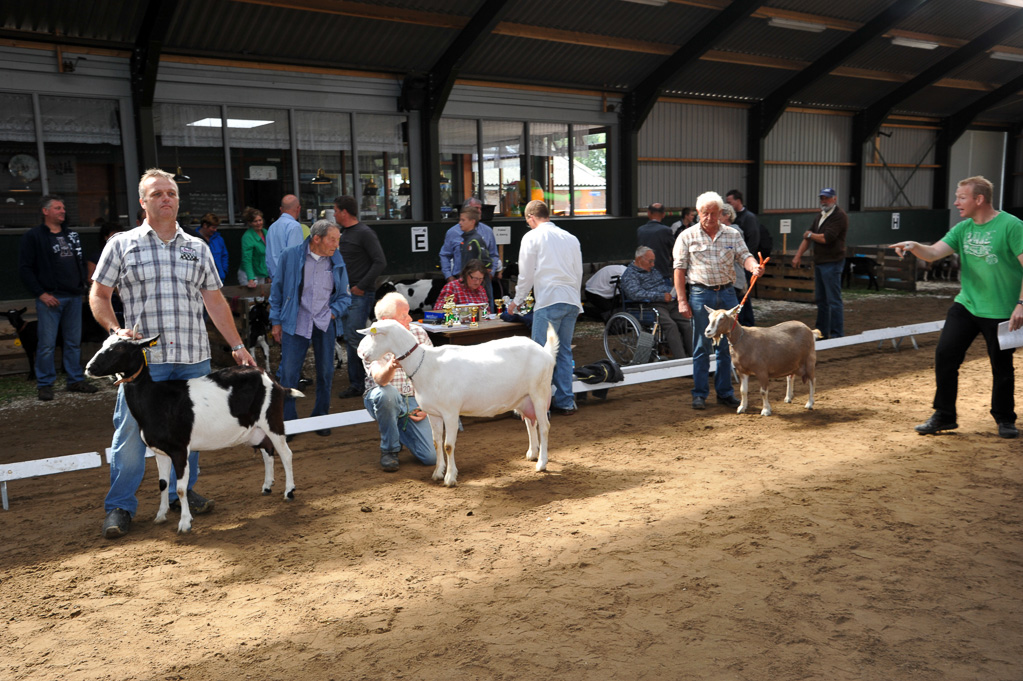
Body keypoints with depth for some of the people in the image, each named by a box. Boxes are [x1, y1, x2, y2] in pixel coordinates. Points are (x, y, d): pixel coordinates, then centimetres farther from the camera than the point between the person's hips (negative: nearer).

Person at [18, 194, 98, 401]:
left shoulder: (72, 235, 16)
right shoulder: (33, 237, -2)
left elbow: (81, 262, 24)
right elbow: (25, 269, -6)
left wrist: (84, 280, 7)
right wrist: (41, 293, -13)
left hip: (74, 297, 6)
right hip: (50, 299, -5)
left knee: (74, 341, 10)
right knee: (47, 343, -3)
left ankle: (76, 380, 19)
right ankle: (44, 384, 7)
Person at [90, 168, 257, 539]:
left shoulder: (197, 248, 14)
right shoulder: (122, 244, 6)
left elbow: (215, 301, 15)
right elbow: (98, 295, 7)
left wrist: (237, 345, 12)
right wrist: (116, 329, -10)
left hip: (194, 356, 3)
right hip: (143, 356, -3)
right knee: (131, 431, -1)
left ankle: (182, 491, 26)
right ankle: (119, 506, 11)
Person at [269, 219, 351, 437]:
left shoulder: (336, 261, 5)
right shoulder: (290, 256, -1)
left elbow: (344, 296, 13)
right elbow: (277, 289, 7)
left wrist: (333, 312, -5)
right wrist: (276, 321, 6)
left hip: (325, 324, 2)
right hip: (295, 323, -2)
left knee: (325, 372, 8)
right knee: (288, 372, -5)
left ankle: (321, 418, 25)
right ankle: (287, 422, 9)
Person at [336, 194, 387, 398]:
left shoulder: (365, 233, -10)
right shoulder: (343, 234, 16)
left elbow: (380, 262, -17)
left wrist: (361, 286, -17)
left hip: (361, 295, -9)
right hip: (346, 294, 9)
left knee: (355, 338, -15)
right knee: (350, 340, 9)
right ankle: (356, 385, 15)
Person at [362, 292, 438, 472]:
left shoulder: (419, 333, -1)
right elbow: (380, 379, -31)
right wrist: (391, 366, -54)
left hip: (414, 401, 3)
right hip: (381, 400, -3)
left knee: (430, 457, -12)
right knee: (386, 394, -40)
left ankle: (401, 429, 20)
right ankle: (389, 449, -15)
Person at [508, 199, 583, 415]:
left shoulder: (532, 237, 1)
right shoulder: (571, 238, 16)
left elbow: (526, 274, 1)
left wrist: (517, 302, 14)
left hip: (548, 300, -6)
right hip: (572, 301, 6)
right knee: (564, 352, 12)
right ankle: (565, 402, 15)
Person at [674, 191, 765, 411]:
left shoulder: (733, 234, 8)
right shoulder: (687, 236, 1)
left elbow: (744, 256, -1)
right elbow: (679, 269, -1)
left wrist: (754, 267, -26)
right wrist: (682, 300, -7)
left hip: (727, 293, 3)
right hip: (701, 294, -3)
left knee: (726, 346, 7)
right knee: (702, 347, 1)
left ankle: (725, 392, 18)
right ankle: (700, 394, 10)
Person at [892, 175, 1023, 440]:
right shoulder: (963, 228, 6)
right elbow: (933, 253, -1)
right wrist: (914, 247, -22)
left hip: (1001, 312, -5)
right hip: (966, 305, 5)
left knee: (1002, 366, 6)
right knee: (944, 354, -3)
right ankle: (944, 416, 10)